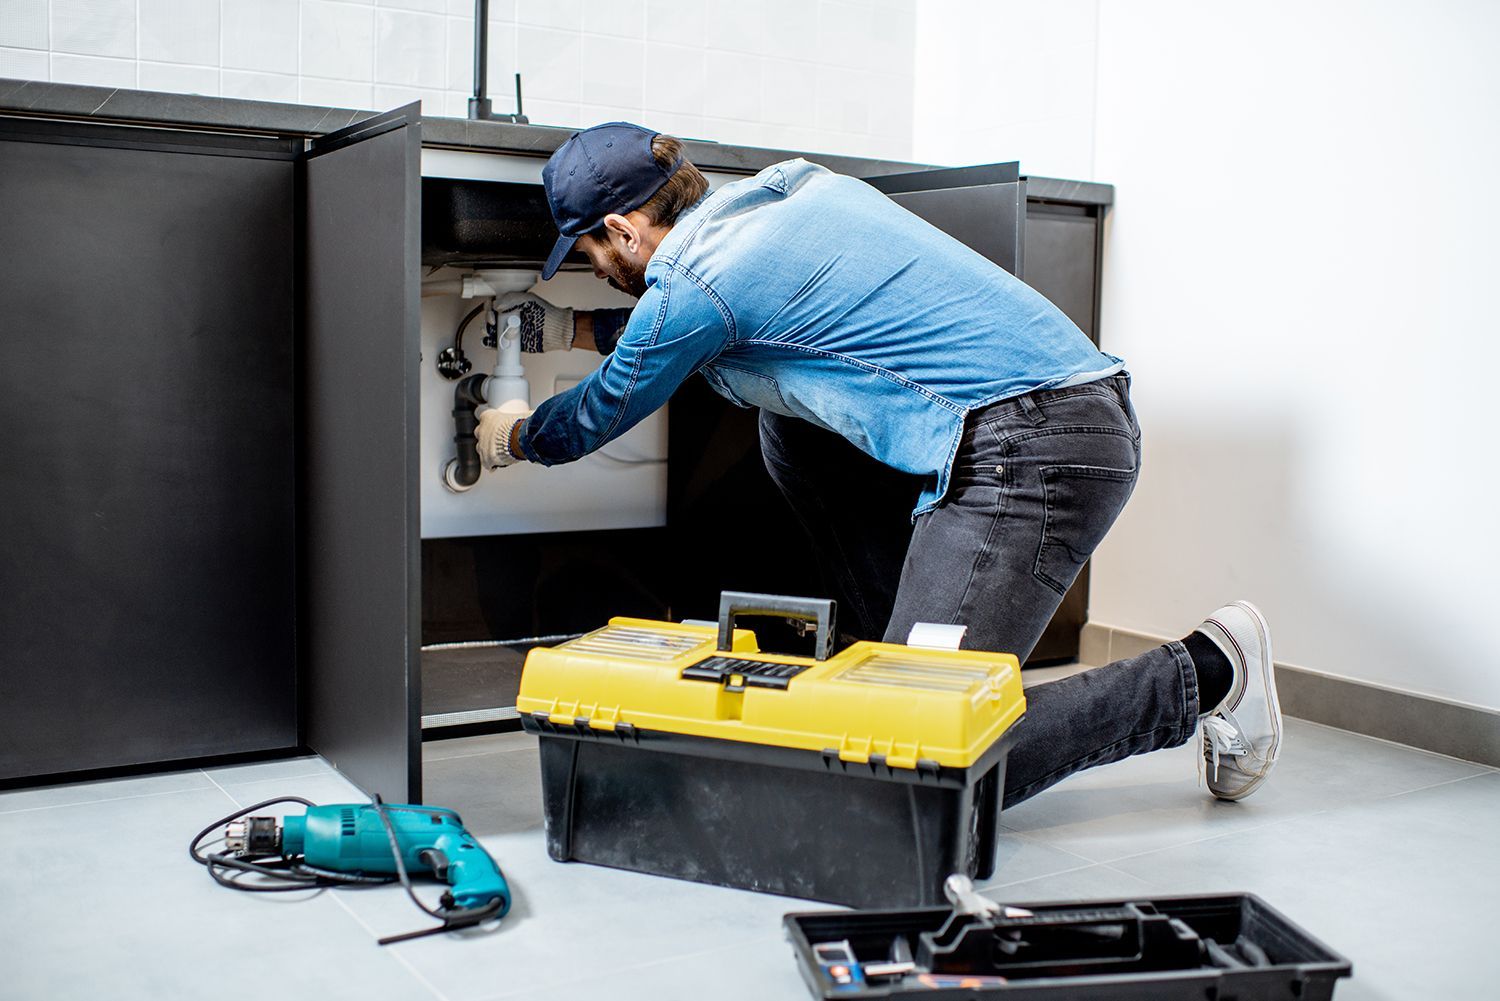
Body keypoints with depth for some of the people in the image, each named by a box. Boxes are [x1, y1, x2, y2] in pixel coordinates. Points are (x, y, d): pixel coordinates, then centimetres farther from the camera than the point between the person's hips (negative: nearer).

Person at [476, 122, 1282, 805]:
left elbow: (599, 416, 13)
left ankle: (1206, 670, -1)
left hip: (1030, 454, -10)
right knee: (791, 431, 23)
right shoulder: (780, 191, 18)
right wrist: (568, 330, 43)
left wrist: (511, 439, 33)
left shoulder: (694, 282, -7)